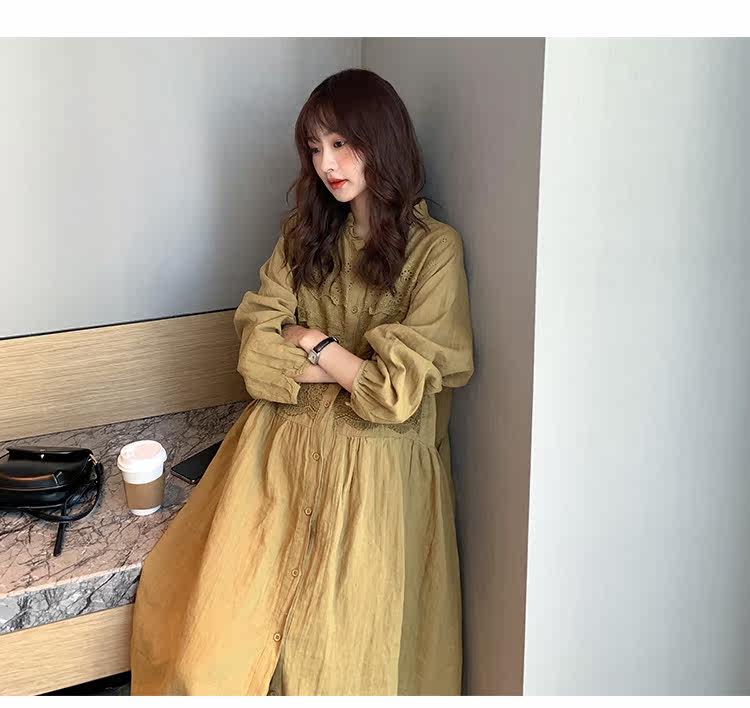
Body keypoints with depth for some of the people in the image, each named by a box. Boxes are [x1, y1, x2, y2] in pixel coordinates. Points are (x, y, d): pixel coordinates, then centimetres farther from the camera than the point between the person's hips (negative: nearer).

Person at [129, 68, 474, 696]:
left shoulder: (433, 250, -8)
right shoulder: (305, 235, 10)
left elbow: (395, 394, -14)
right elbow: (255, 349, 0)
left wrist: (313, 343, -3)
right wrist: (350, 365, -11)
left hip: (371, 477, -4)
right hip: (282, 455, 5)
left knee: (339, 653, -1)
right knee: (222, 640, -4)